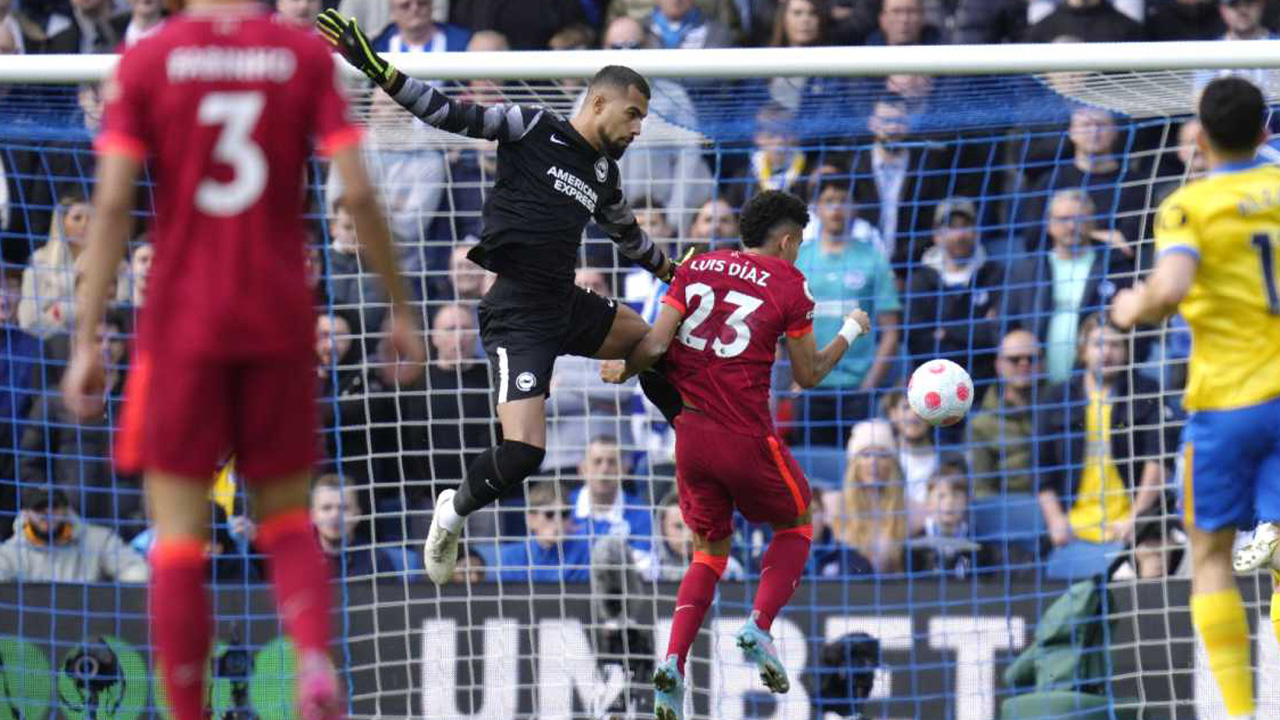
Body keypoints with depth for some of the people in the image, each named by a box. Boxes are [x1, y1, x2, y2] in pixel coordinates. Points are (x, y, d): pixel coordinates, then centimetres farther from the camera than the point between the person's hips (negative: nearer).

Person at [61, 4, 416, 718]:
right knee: (287, 519, 14)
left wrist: (87, 341, -6)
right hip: (281, 325, 2)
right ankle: (316, 663, -13)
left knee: (179, 538, 4)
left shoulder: (146, 62, -2)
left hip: (181, 323, -1)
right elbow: (358, 192, -6)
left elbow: (112, 204, -8)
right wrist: (401, 309, 4)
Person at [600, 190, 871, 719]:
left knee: (711, 551, 18)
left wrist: (623, 372, 15)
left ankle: (673, 664, -3)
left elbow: (654, 346, -2)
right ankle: (759, 627, -2)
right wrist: (850, 333, 22)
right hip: (747, 437, -4)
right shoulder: (788, 283, 0)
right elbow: (808, 376, 8)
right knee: (795, 524, 22)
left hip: (689, 433, 4)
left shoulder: (696, 269, 10)